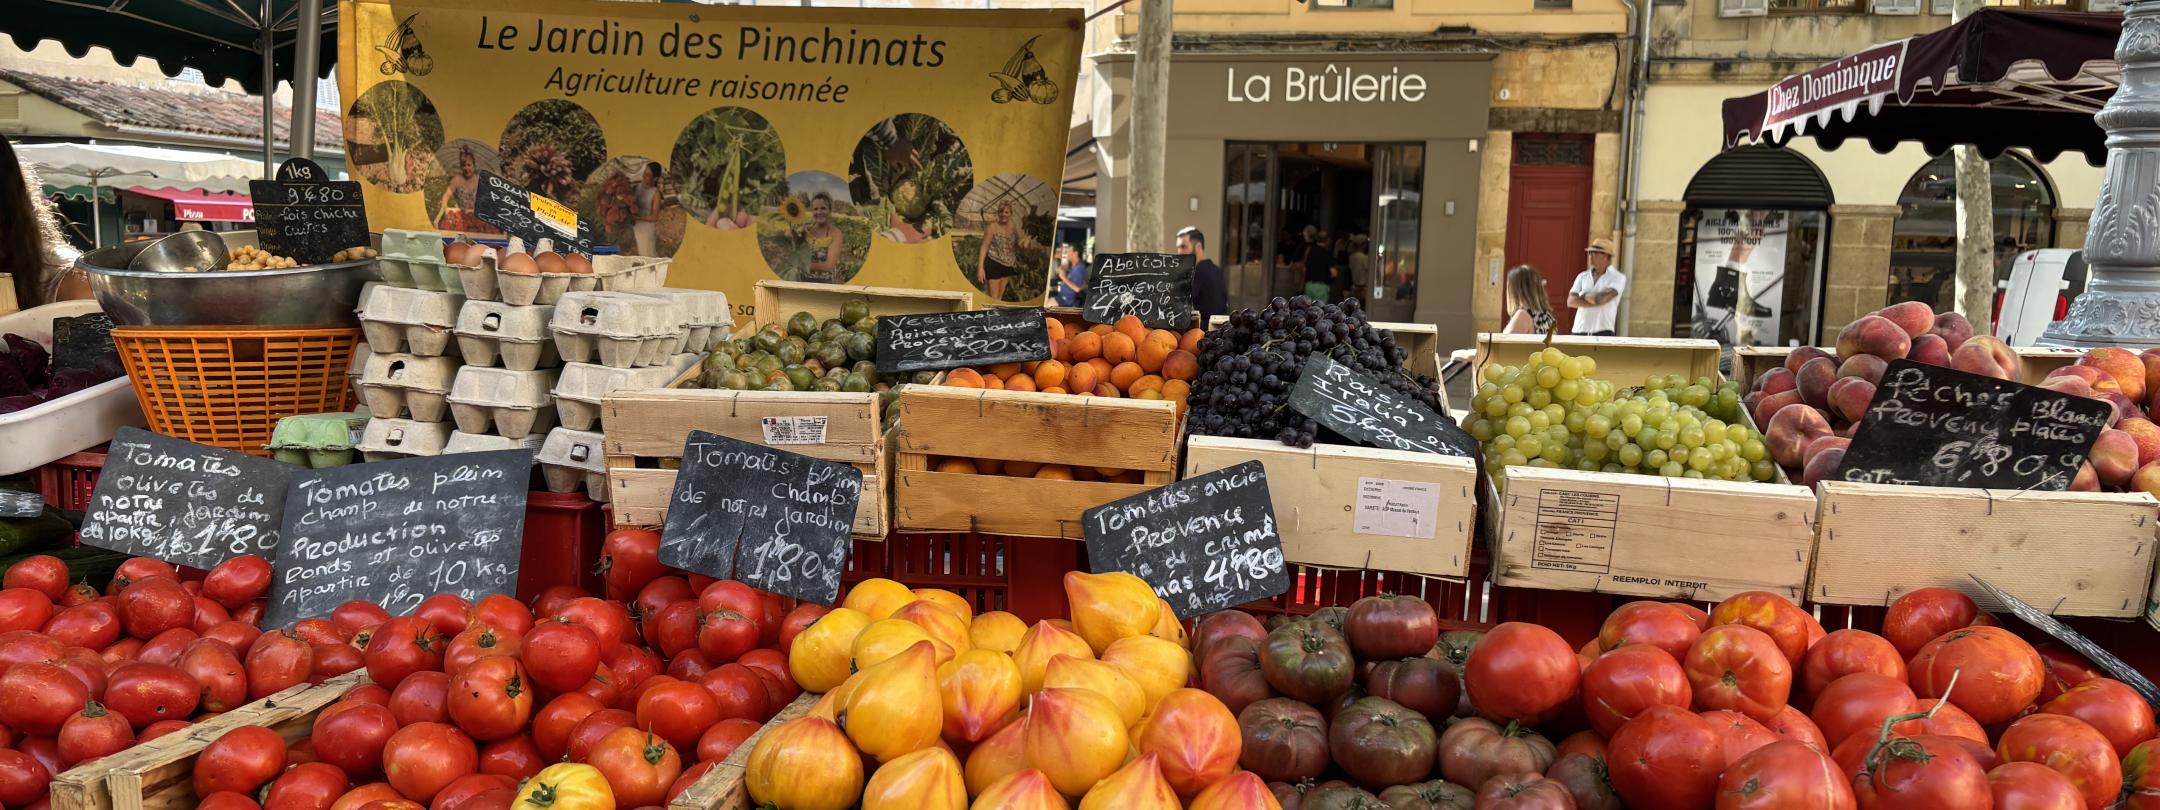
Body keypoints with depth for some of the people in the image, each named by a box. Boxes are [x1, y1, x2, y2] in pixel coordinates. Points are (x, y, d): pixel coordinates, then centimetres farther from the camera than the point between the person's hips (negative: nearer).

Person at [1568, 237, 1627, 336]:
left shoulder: (1618, 278, 0)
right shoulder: (1582, 276, 13)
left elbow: (1601, 298, -16)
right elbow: (1571, 301, 0)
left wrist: (1583, 295, 0)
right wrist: (1593, 299, -11)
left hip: (1603, 333, -4)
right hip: (1579, 331, 5)